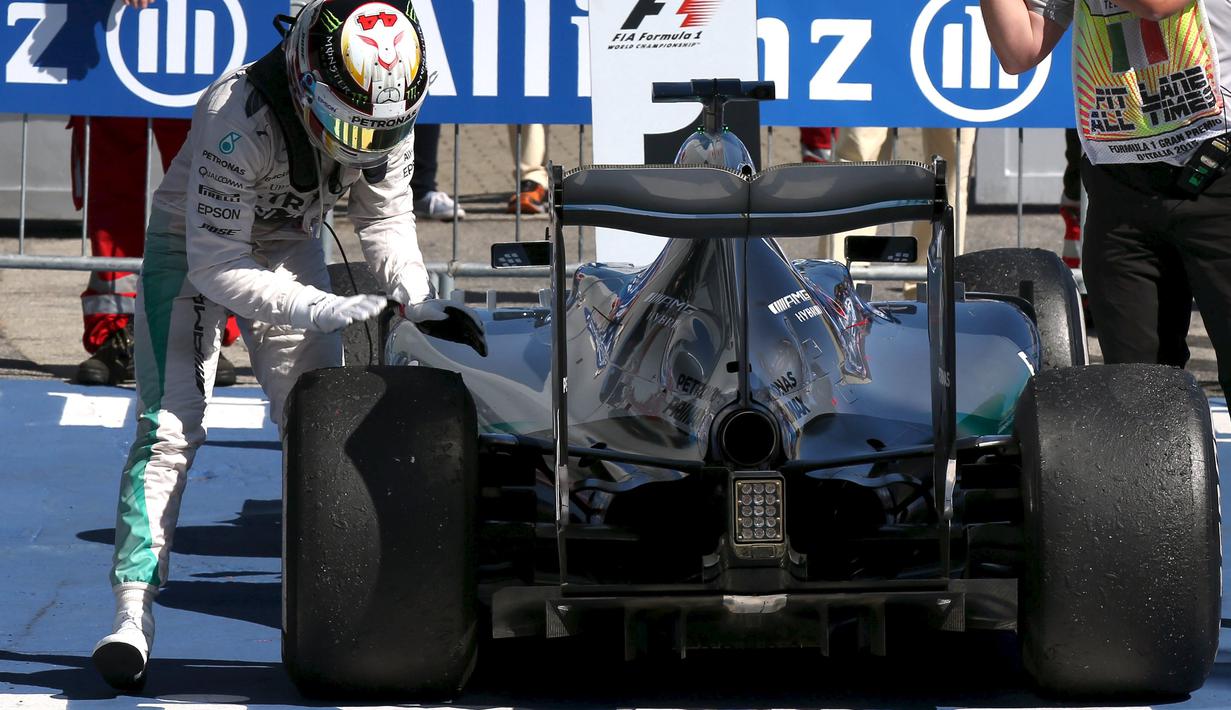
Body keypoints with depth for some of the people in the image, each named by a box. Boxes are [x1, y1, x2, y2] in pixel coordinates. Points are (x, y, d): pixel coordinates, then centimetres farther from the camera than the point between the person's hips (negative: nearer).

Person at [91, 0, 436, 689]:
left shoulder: (388, 117, -20)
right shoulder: (239, 117, -38)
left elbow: (387, 220, -2)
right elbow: (218, 265, -35)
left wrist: (420, 302, -19)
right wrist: (325, 310, -41)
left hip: (290, 245, 5)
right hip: (193, 246, -5)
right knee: (170, 427, -15)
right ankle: (133, 613, -17)